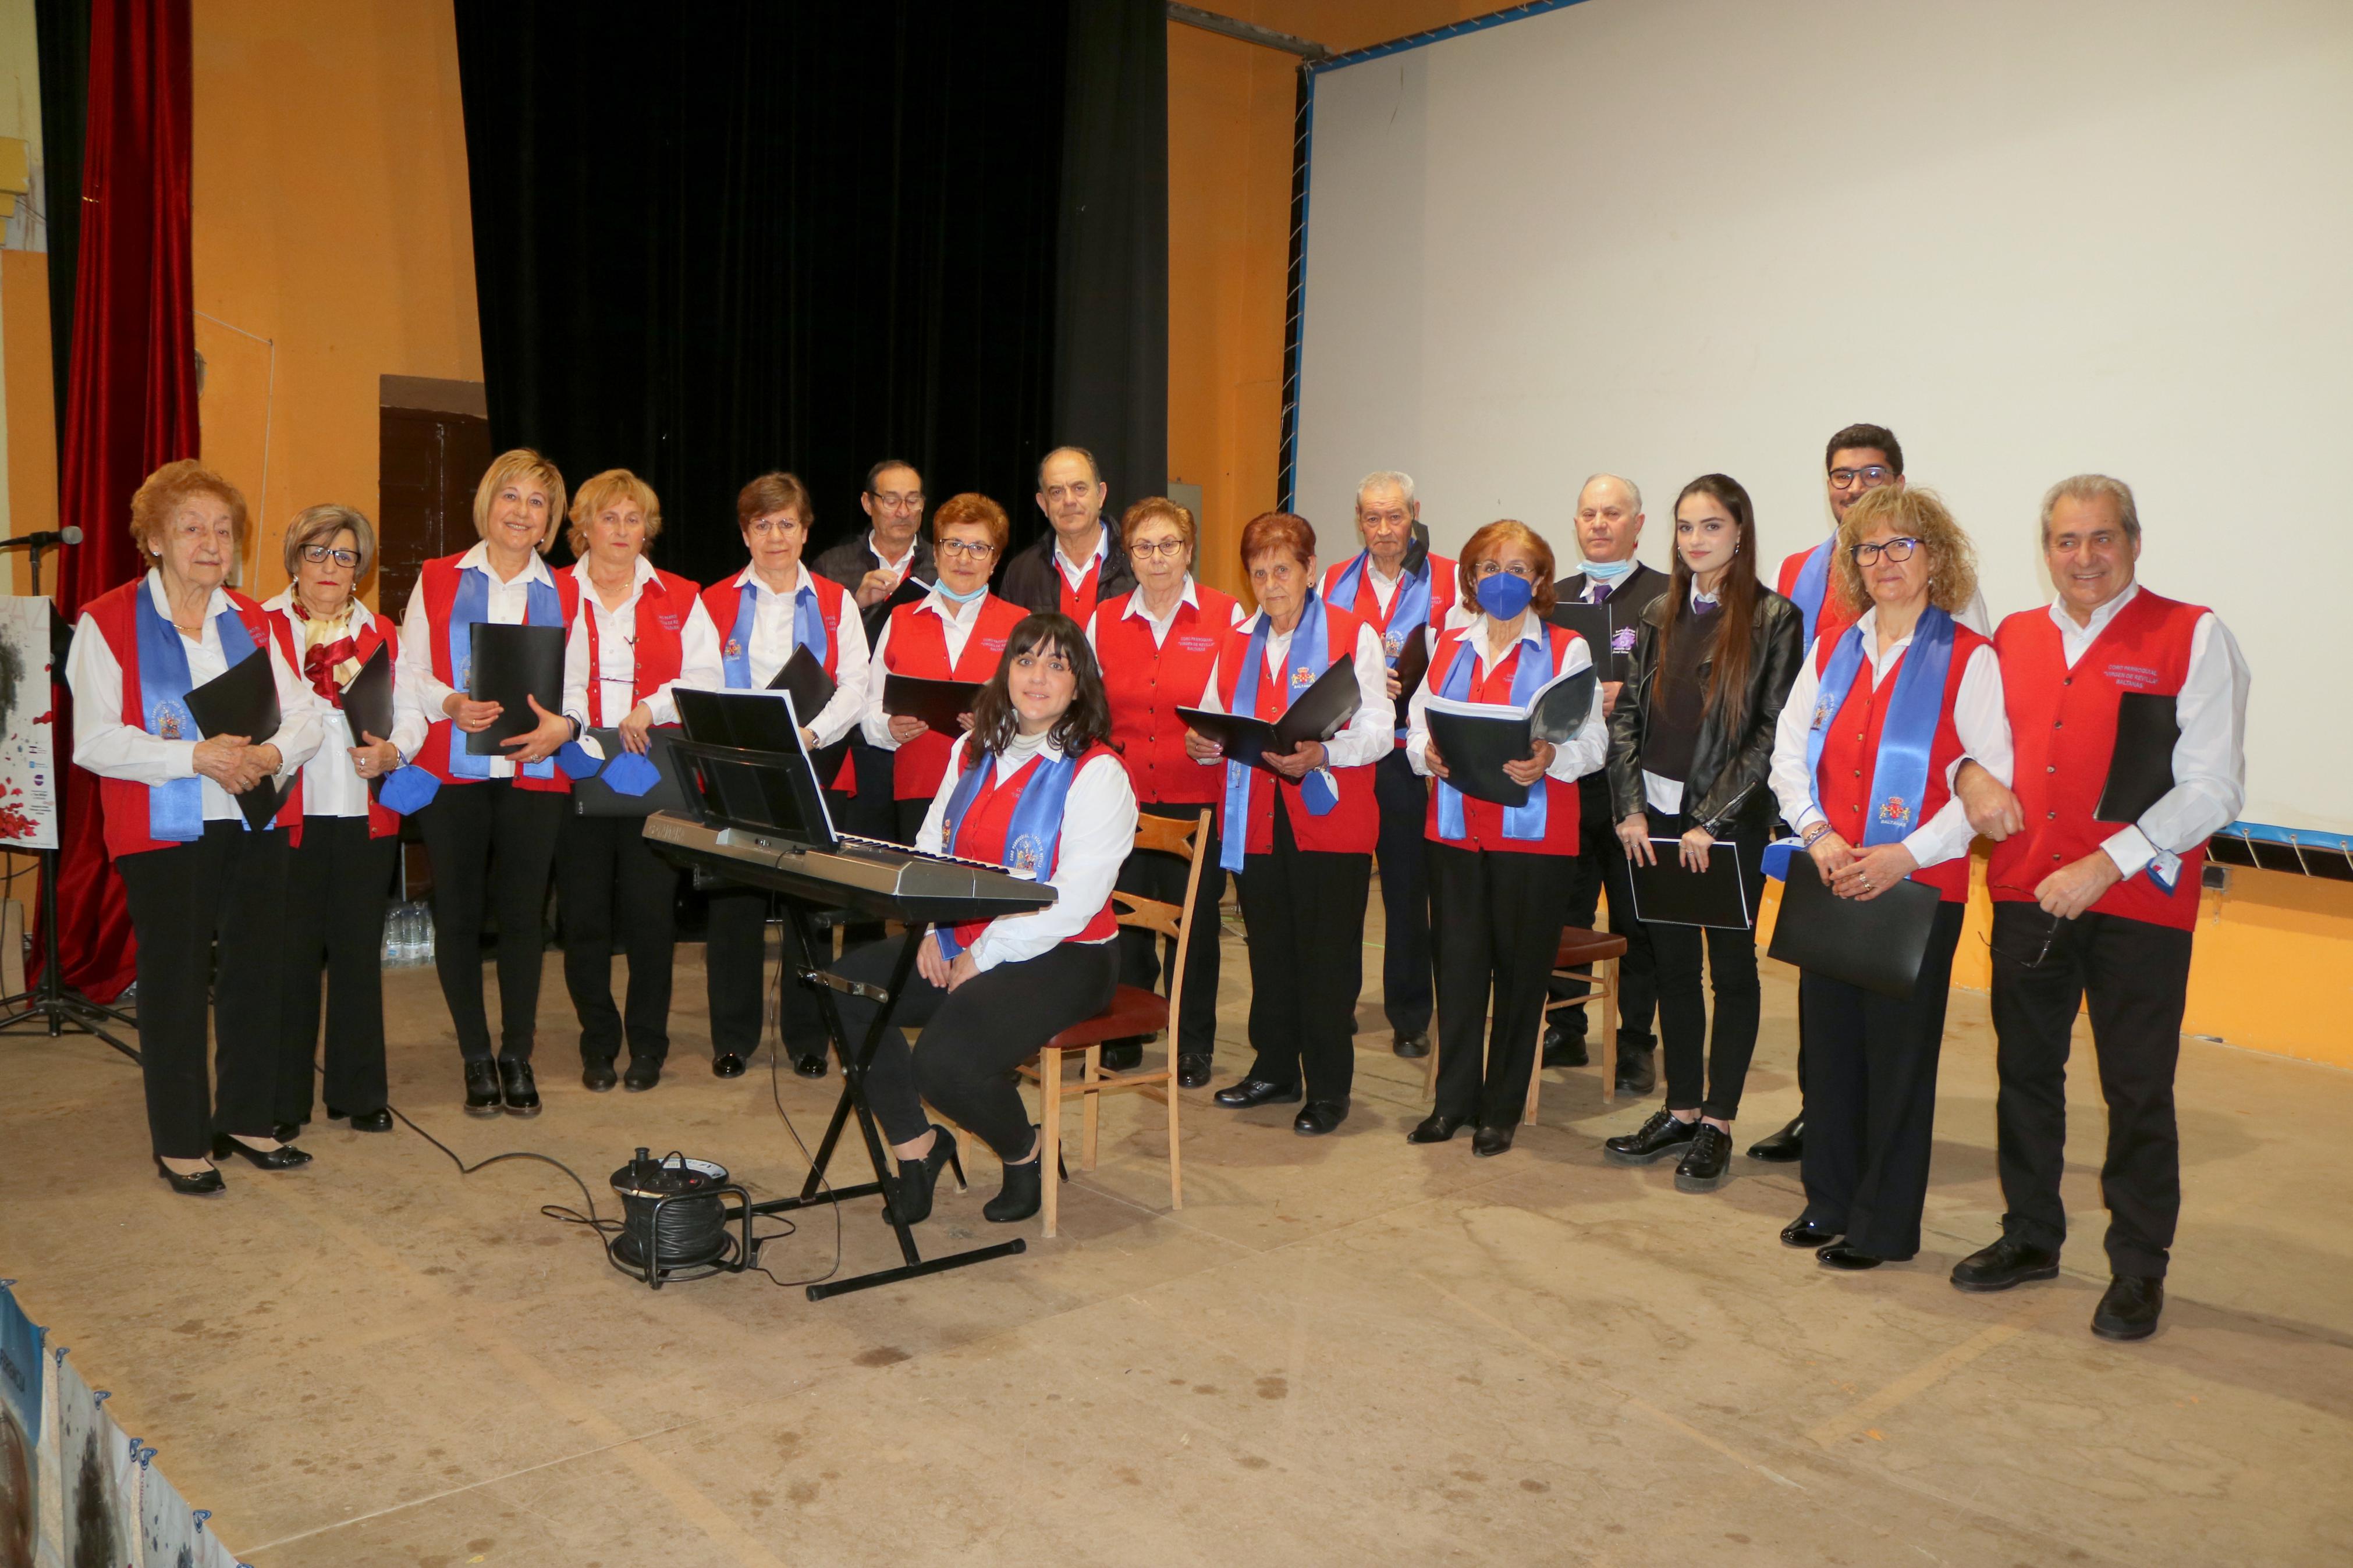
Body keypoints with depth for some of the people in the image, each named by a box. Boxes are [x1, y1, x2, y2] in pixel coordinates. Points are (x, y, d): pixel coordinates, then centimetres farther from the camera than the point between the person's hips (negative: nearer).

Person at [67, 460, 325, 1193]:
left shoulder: (251, 620, 13)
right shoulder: (108, 622, -3)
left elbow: (303, 714, 7)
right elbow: (95, 740, -11)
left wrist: (273, 755, -14)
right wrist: (195, 757, -22)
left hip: (255, 825, 5)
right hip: (164, 832, -5)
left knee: (256, 974, 9)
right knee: (174, 984, 1)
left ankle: (245, 1120, 25)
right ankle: (179, 1143, 14)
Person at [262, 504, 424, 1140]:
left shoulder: (382, 634, 15)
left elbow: (412, 713, 9)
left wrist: (393, 751, -10)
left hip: (368, 816, 3)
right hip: (288, 817, -3)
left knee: (359, 952, 7)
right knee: (292, 952, 0)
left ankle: (359, 1093, 17)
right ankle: (283, 1099, 12)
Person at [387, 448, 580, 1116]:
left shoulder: (565, 593, 11)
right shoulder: (437, 581, 9)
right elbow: (410, 675, 5)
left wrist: (561, 725, -15)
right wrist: (451, 705, -15)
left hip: (534, 773, 0)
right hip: (452, 771, 0)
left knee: (522, 911, 2)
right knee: (457, 912, 3)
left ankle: (517, 1055, 16)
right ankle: (476, 1058, 16)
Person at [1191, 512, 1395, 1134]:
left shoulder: (1354, 635, -2)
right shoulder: (1237, 642, 15)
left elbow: (1378, 731, -9)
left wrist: (1320, 754, -25)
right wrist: (1201, 742, -5)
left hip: (1330, 821, -5)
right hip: (1255, 820, 5)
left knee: (1328, 959, 0)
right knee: (1269, 950, 13)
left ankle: (1329, 1088, 11)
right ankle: (1274, 1070, 28)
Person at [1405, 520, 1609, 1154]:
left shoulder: (1568, 650, 4)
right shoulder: (1449, 646, 14)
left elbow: (1594, 741, -1)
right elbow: (1416, 723, 13)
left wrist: (1550, 758, -21)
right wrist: (1428, 753, -9)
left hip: (1534, 833, -3)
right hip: (1455, 828, 3)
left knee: (1521, 967, 2)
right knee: (1457, 963, 4)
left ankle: (1502, 1108, 15)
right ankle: (1453, 1100, 17)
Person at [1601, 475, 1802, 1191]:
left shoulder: (1773, 618, -6)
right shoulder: (1661, 614, 10)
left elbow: (1773, 732, -11)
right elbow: (1627, 714, 8)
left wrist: (1711, 820, -14)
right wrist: (1632, 808, -2)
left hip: (1730, 820, -5)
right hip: (1657, 813, 5)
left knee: (1731, 967, 5)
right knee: (1673, 964, 11)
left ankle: (1717, 1124, 14)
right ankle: (1681, 1111, 22)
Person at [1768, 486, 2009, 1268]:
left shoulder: (1970, 660, -6)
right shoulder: (1829, 652, 10)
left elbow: (1991, 780, -12)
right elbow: (1788, 753, 9)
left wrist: (1905, 855, -19)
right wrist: (1817, 833, -7)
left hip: (1918, 886, -5)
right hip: (1830, 882, 5)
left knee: (1899, 1050, 4)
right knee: (1829, 1041, 12)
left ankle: (1883, 1224, 17)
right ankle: (1829, 1201, 27)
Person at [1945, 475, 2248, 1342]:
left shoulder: (2193, 637, -5)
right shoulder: (2013, 638, 10)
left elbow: (2214, 787, -11)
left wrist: (2104, 863, -19)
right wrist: (1974, 774, -2)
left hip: (2139, 905, -5)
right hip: (2025, 895, 5)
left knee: (2138, 1092, 4)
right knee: (2026, 1072, 14)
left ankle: (2138, 1269, 20)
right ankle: (2031, 1237, 30)